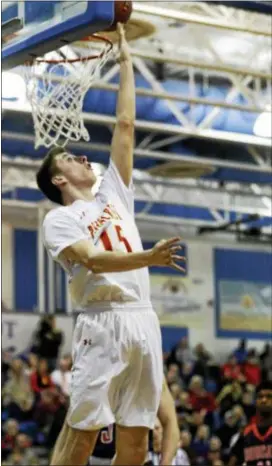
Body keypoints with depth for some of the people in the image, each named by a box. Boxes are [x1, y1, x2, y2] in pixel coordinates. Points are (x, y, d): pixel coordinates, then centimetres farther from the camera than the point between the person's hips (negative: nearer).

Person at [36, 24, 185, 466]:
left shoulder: (113, 195, 23)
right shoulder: (58, 219, 5)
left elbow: (126, 126, 22)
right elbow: (93, 261, -13)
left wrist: (125, 59, 22)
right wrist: (150, 257, -28)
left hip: (144, 320, 6)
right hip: (104, 322, -6)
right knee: (82, 429, -11)